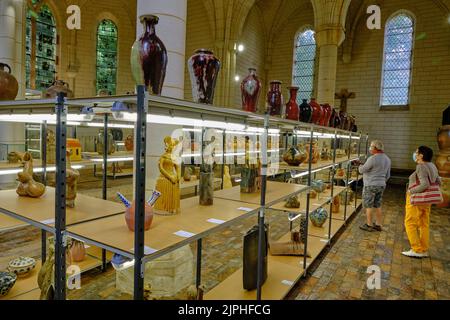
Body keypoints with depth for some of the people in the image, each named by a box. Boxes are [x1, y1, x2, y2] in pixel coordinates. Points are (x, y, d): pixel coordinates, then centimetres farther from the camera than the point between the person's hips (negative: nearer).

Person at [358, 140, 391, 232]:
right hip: (381, 186, 8)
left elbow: (362, 170, -12)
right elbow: (387, 175, 16)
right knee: (377, 206, 15)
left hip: (371, 186, -8)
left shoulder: (372, 159, -19)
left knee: (369, 206, 3)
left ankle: (369, 225, 10)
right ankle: (378, 225, 22)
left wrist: (360, 166, 9)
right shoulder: (387, 159, 9)